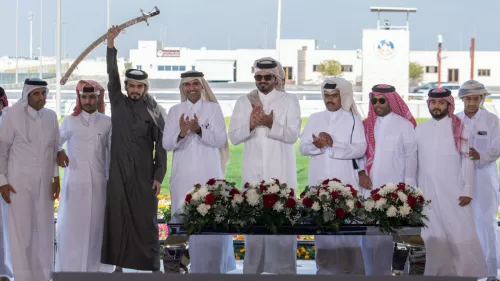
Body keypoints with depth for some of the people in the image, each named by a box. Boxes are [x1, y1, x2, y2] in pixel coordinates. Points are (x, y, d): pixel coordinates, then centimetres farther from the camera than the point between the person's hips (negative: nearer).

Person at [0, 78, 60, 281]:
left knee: (44, 230, 6)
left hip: (44, 182, 4)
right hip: (19, 182, -4)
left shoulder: (51, 116, 4)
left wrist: (56, 177, 9)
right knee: (22, 230, -2)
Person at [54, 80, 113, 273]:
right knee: (72, 226, -2)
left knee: (96, 225, 2)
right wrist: (58, 153, -10)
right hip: (75, 182, -1)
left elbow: (112, 153, 9)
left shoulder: (107, 123, 5)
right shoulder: (70, 122, 4)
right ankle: (70, 269, 1)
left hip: (99, 182, 1)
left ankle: (95, 267, 8)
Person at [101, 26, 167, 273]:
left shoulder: (155, 111, 3)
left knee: (146, 219, -3)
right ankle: (119, 264, 5)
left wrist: (159, 175, -5)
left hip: (144, 173, -2)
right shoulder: (118, 104, 8)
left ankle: (153, 266, 0)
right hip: (119, 171, 2)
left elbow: (161, 146, 1)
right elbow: (112, 75, -2)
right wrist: (110, 44, -11)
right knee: (118, 218, 1)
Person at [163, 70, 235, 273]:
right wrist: (181, 134, -19)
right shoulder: (175, 111, 9)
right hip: (183, 175, 2)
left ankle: (213, 267, -3)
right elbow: (166, 144, 2)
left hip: (209, 175, -1)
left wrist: (199, 130, -21)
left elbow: (220, 140, -4)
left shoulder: (213, 108, 5)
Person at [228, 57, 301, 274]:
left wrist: (271, 124, -24)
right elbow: (234, 136, 3)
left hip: (281, 173, -2)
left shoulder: (290, 101, 4)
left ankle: (285, 270, 0)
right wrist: (250, 124, -16)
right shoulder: (244, 102, 10)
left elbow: (292, 134, -7)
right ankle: (253, 269, 9)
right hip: (253, 173, 2)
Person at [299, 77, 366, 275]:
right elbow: (302, 147, 7)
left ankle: (351, 270, 0)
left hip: (345, 183, -3)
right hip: (319, 182, 3)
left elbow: (360, 149, -8)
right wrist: (316, 145, -15)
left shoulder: (353, 120, 3)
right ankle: (325, 269, 13)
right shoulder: (314, 119, 13)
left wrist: (333, 144, -18)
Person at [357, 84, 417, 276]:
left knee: (386, 235, -3)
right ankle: (370, 273, 10)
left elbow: (411, 157, -1)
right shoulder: (367, 125, 12)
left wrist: (408, 187, -6)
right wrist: (361, 172, -5)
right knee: (368, 234, 3)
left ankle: (383, 273, 5)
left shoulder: (404, 125, 0)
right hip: (369, 188, 4)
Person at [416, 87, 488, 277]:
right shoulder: (420, 129, 10)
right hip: (427, 192, 3)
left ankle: (468, 274, -1)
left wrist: (468, 190, -8)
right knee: (433, 236, 6)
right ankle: (437, 273, 13)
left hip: (454, 191, -3)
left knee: (461, 234, -7)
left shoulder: (458, 128, 1)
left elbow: (467, 160, -2)